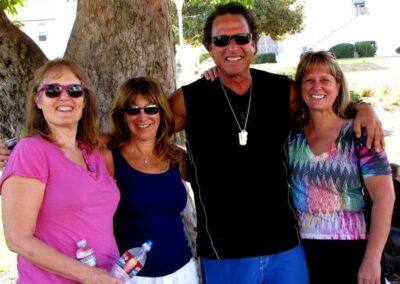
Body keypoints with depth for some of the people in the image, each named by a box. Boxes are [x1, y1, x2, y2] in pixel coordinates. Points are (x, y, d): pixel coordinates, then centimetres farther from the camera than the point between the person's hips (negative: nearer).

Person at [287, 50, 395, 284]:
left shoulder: (358, 133, -6)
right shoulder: (292, 133, 2)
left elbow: (384, 195, -11)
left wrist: (372, 259, -16)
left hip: (351, 251, -2)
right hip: (300, 251, 3)